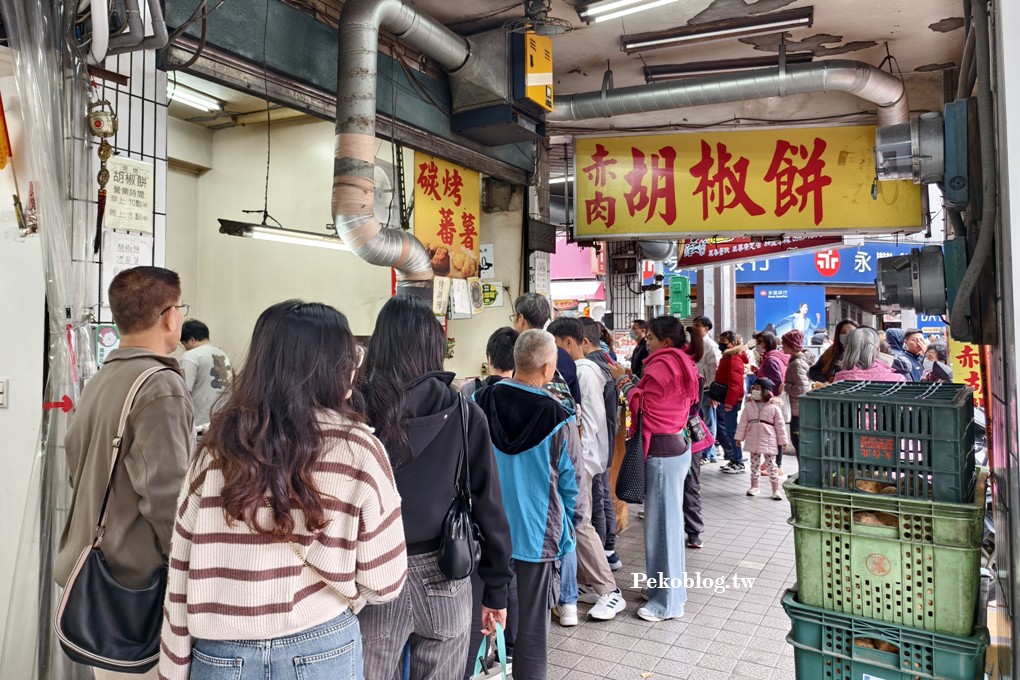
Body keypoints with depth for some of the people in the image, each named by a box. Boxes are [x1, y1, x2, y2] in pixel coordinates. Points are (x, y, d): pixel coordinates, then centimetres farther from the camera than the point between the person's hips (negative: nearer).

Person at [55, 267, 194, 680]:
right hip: (139, 583, -8)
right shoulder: (161, 386, -20)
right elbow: (167, 496, -23)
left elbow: (77, 467, 15)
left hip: (94, 571, 9)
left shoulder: (99, 381, 7)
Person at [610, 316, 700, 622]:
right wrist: (634, 380, 7)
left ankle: (666, 603, 11)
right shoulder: (682, 365, 13)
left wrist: (623, 380, 3)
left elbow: (640, 405, -9)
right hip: (677, 447, 10)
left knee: (660, 525, -1)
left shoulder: (661, 366, -16)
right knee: (670, 521, 18)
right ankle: (673, 589, 31)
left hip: (662, 453, -10)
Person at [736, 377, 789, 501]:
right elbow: (743, 423, 4)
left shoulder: (774, 407, -7)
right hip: (753, 441, 3)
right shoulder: (749, 406, 1)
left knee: (771, 464, 2)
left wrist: (783, 440, -1)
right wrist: (739, 437, 3)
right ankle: (754, 486, 25)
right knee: (754, 463, 13)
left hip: (768, 441, -3)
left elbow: (780, 425, -2)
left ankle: (776, 490, 9)